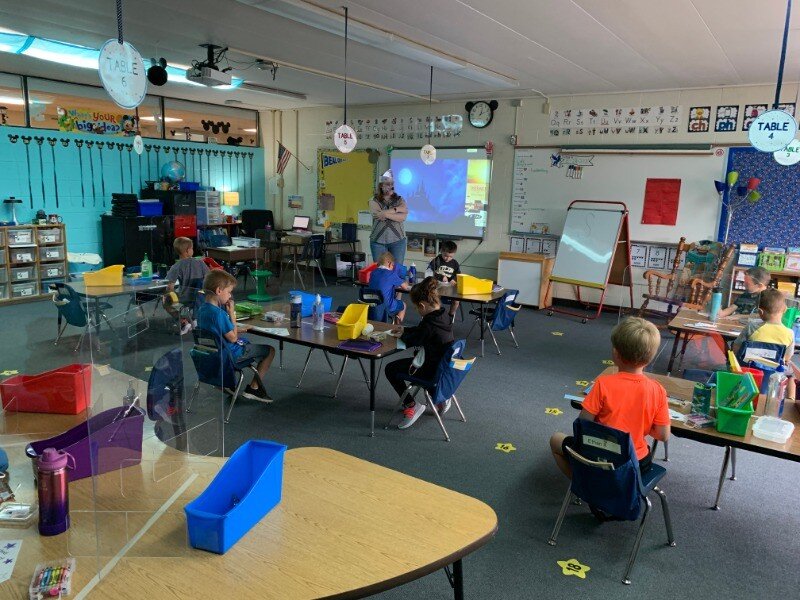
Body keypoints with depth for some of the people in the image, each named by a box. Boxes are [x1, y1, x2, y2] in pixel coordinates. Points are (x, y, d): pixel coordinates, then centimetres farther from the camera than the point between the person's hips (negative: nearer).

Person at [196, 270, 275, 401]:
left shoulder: (201, 310, 0)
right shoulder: (219, 314, -29)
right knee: (270, 350, 1)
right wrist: (231, 313, -16)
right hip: (231, 355, -9)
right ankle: (253, 388, 6)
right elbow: (233, 338, -20)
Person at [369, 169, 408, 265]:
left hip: (398, 241, 1)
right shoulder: (374, 201, 4)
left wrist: (386, 214, -16)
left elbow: (403, 217, -8)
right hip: (378, 241, -1)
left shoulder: (400, 200, 8)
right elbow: (379, 215, -14)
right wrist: (397, 209, -7)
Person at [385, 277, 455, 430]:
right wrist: (405, 330, 18)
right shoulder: (442, 315, 0)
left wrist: (402, 335, 6)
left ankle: (411, 406, 2)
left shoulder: (429, 323, -28)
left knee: (390, 369, 1)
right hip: (444, 365, 9)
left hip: (434, 370, -9)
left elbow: (411, 341, -13)